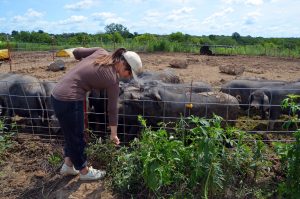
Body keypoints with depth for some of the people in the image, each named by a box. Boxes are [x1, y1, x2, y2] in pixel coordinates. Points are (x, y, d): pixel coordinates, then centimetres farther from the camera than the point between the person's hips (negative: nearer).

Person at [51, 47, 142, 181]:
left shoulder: (101, 52, 2)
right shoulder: (112, 78, -14)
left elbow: (77, 52, 11)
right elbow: (112, 108, -5)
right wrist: (113, 134, 7)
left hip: (58, 94, 9)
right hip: (69, 100, -9)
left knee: (71, 134, 23)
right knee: (77, 137, 10)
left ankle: (68, 165, 39)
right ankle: (84, 171, 31)